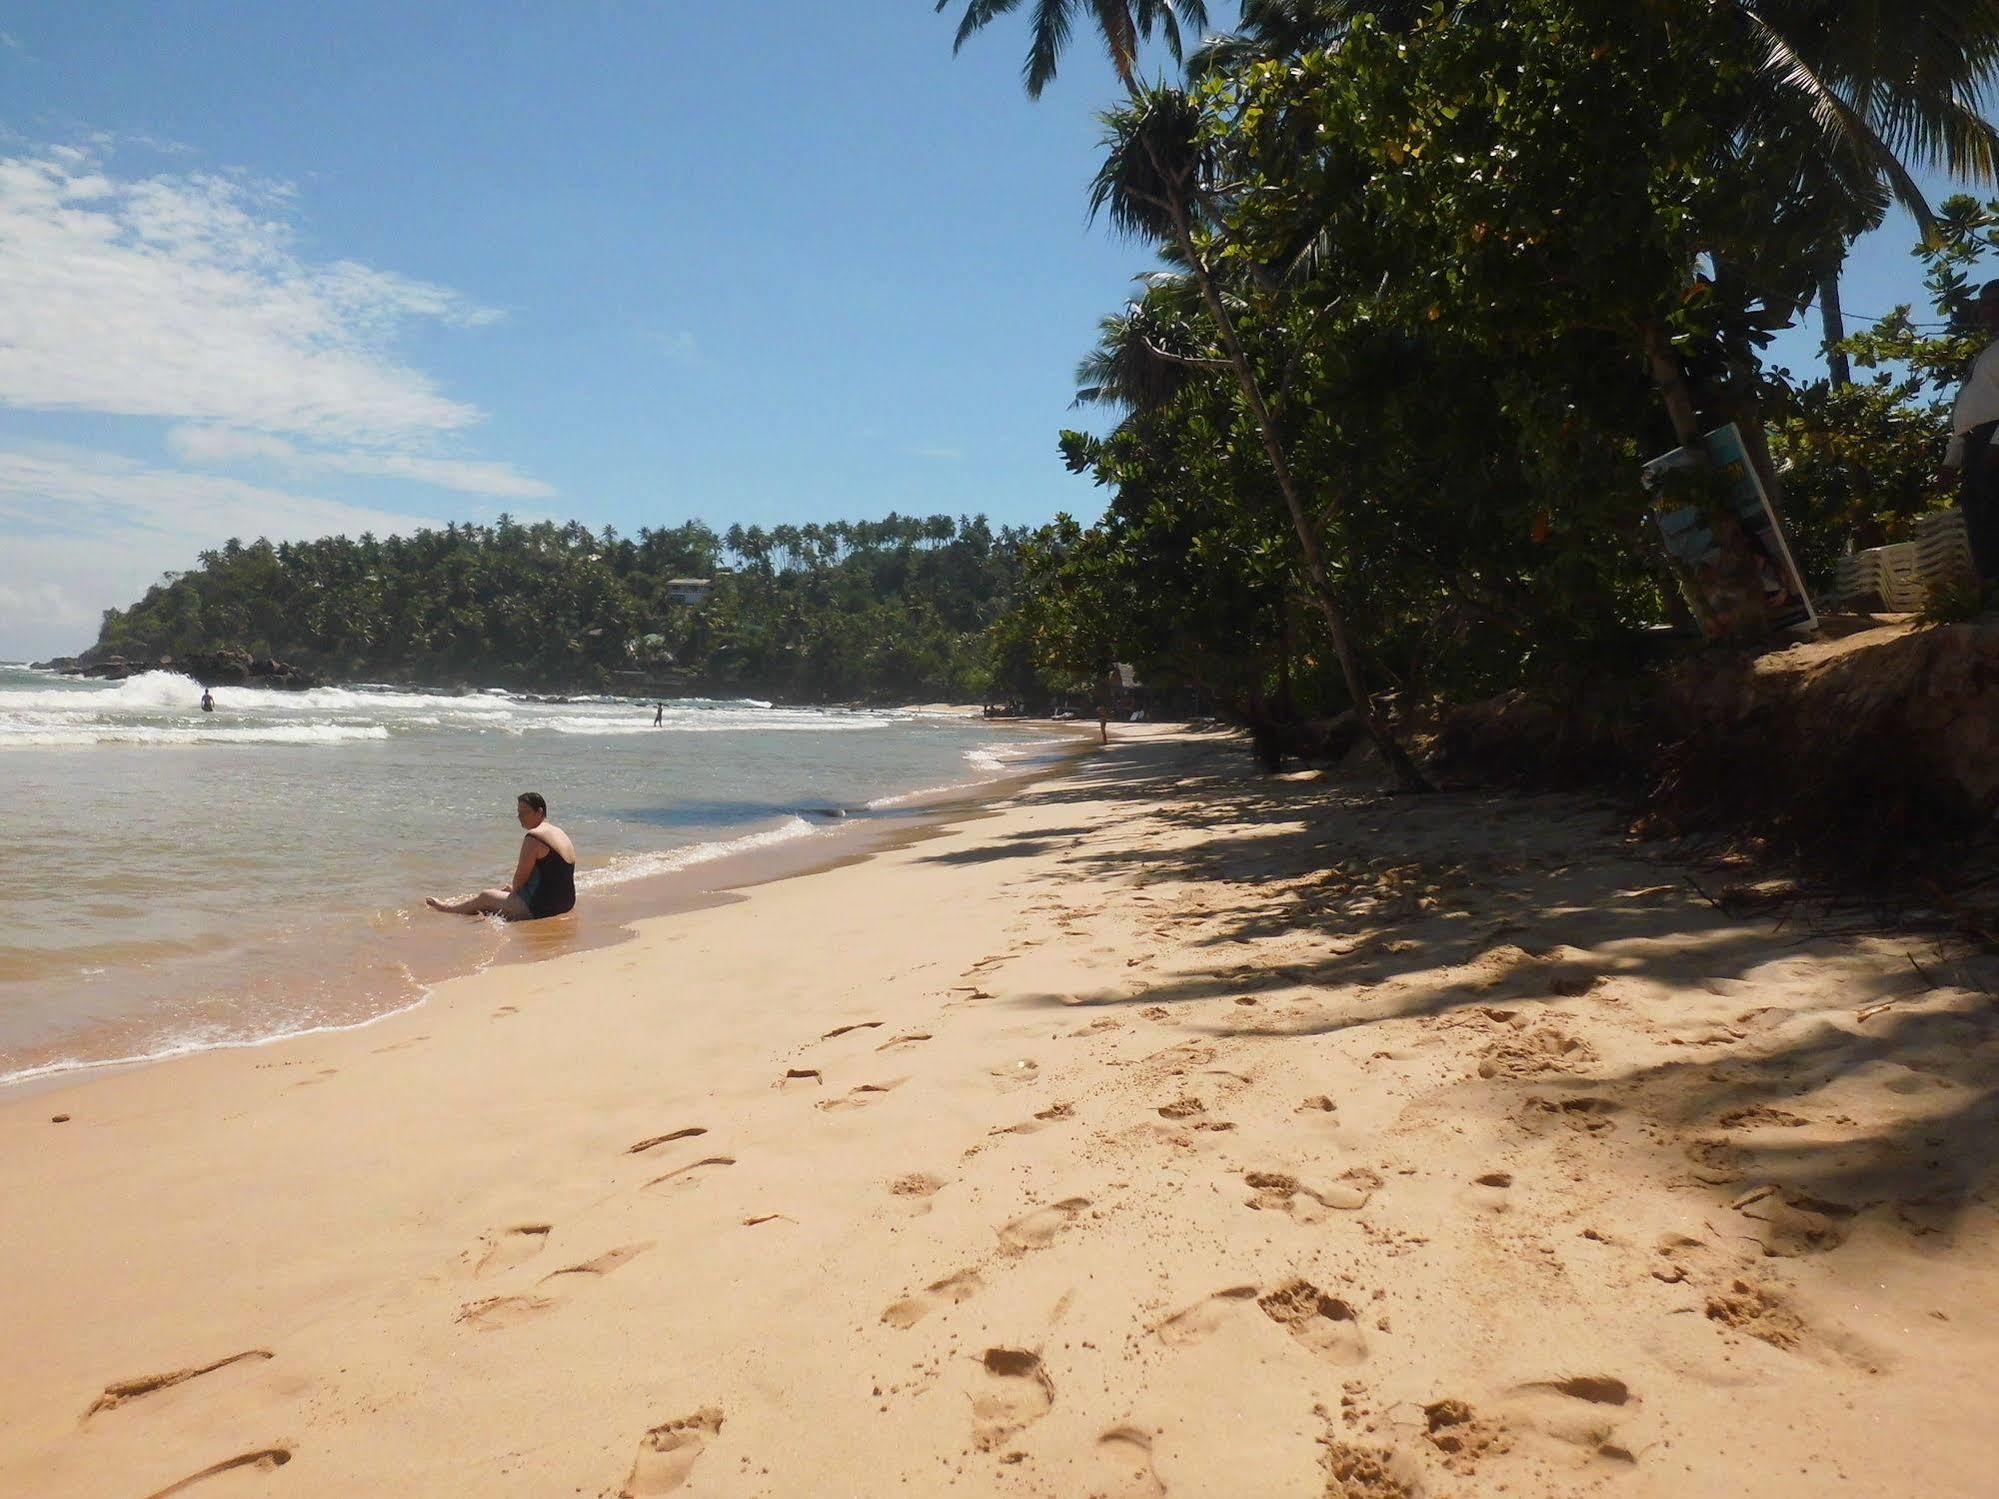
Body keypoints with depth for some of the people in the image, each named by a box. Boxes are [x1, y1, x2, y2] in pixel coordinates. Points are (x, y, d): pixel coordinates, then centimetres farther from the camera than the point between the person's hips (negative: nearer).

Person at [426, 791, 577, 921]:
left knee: (485, 897, 9)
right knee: (506, 889, 28)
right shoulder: (559, 833, 12)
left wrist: (514, 890, 9)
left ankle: (447, 908, 34)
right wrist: (513, 888, 16)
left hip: (542, 907, -9)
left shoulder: (533, 838, -16)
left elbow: (520, 878, -12)